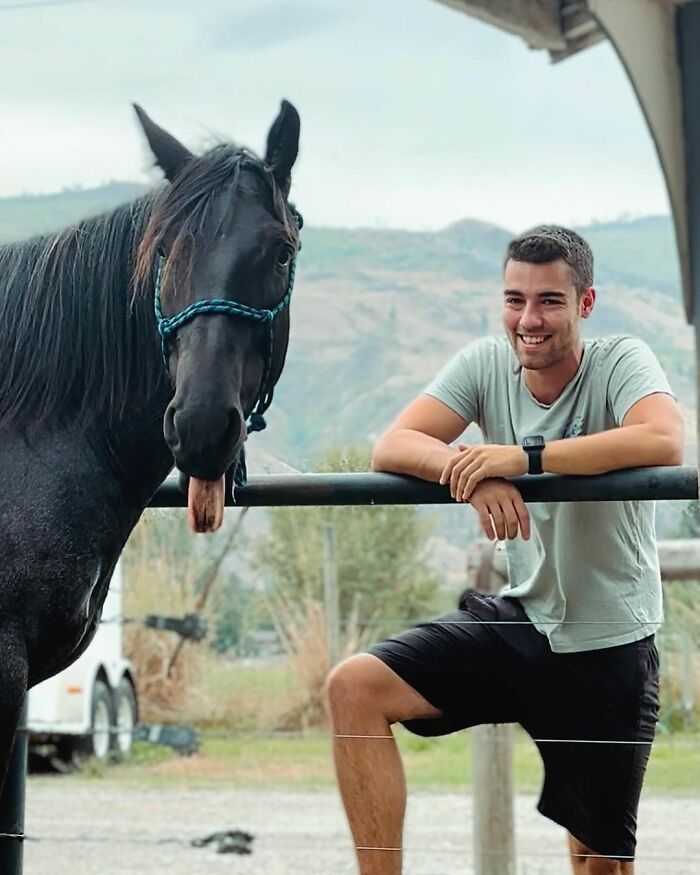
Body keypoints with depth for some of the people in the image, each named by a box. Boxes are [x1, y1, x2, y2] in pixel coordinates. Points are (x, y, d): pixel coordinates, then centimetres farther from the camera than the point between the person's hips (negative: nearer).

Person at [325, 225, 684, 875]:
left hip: (608, 646, -4)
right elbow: (390, 448, -13)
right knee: (354, 687, -16)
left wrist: (524, 456, -37)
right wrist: (472, 472, -33)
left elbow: (664, 442, -35)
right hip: (518, 619, 4)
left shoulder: (619, 363, -14)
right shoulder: (486, 364, -3)